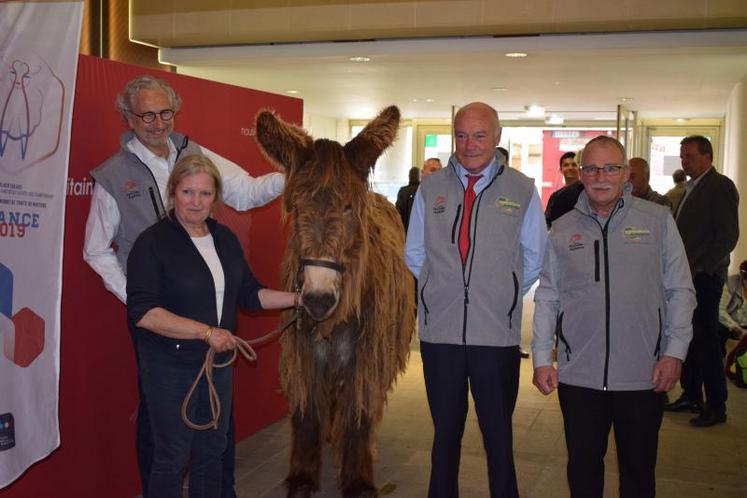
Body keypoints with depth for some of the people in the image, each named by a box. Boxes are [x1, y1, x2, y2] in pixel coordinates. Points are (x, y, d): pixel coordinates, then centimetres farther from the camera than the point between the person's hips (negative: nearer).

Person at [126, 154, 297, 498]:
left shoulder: (226, 239, 6)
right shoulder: (152, 243, -15)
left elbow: (248, 293, 14)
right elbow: (143, 313, -23)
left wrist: (296, 299, 2)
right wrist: (207, 331, -27)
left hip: (218, 362, 6)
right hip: (170, 365, -6)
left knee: (212, 450, 19)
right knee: (172, 458, 5)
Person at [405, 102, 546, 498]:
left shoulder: (522, 190, 1)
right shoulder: (430, 188, 5)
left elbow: (535, 259, 7)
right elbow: (414, 254, 12)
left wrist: (504, 296, 4)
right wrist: (443, 288, 6)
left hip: (497, 334, -1)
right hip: (439, 331, 2)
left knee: (499, 436, 8)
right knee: (445, 433, 14)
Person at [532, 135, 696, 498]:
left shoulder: (658, 220, 1)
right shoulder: (562, 229, 5)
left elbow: (680, 291, 2)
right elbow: (547, 298, 7)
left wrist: (674, 352, -6)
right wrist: (542, 358, 2)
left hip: (643, 376, -1)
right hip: (578, 374, 1)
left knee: (639, 469, 12)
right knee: (582, 467, 12)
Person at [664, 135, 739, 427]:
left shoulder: (720, 186, -8)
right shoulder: (690, 188, 17)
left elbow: (728, 235, -15)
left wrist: (700, 269, -17)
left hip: (704, 277, -8)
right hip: (684, 276, 8)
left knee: (705, 340, -5)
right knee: (687, 338, 12)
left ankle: (716, 407, 4)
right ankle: (691, 397, 22)